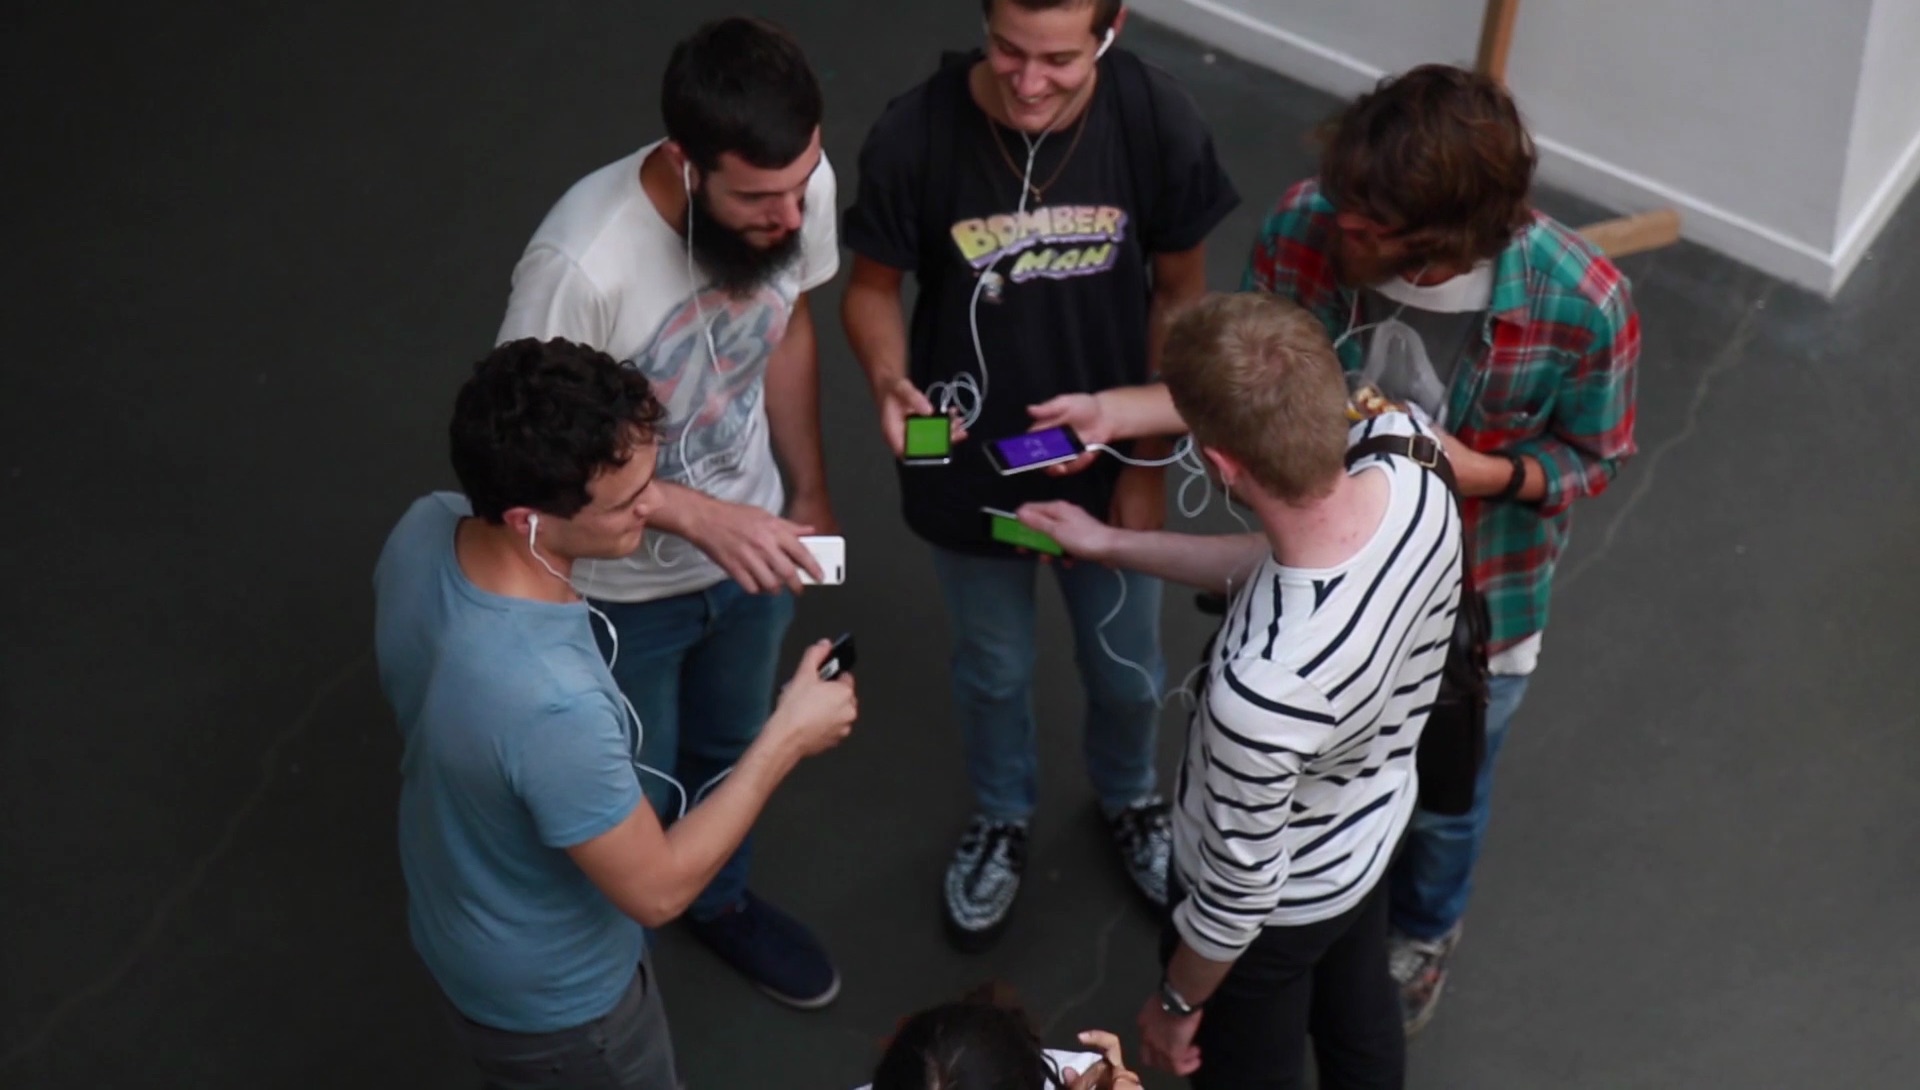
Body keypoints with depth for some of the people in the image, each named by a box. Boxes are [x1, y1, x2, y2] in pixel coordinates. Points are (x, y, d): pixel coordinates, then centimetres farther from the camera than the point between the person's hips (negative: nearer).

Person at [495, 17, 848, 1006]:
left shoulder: (801, 187, -22)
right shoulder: (583, 262, -39)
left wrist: (809, 490, 9)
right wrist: (697, 517, -36)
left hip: (748, 539, 5)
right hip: (622, 586, -5)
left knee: (729, 748, 31)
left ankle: (717, 898, 61)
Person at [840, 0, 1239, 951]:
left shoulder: (1158, 121, -21)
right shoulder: (914, 136, -25)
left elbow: (1179, 294, -7)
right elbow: (873, 286, -10)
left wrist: (1151, 461, -5)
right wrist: (888, 377, -32)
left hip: (1109, 464, 1)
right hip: (970, 470, -1)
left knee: (1127, 672, 23)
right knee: (992, 671, 24)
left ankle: (1128, 800, 57)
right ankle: (1001, 821, 55)